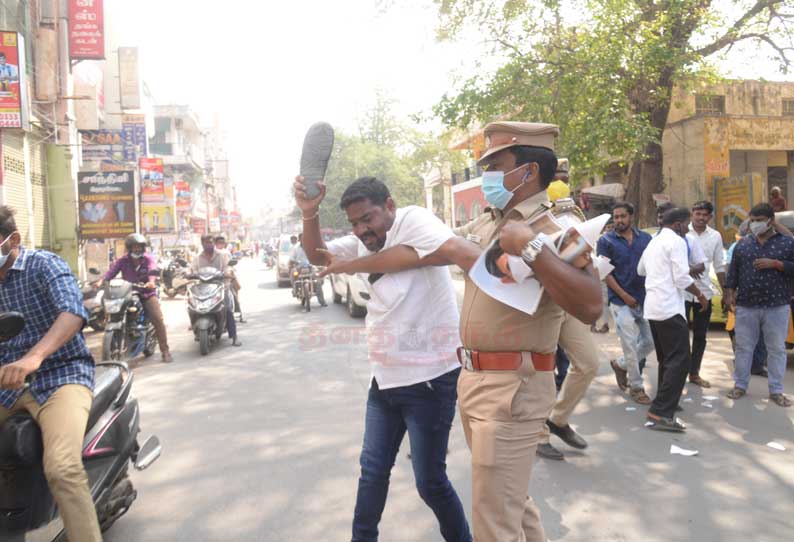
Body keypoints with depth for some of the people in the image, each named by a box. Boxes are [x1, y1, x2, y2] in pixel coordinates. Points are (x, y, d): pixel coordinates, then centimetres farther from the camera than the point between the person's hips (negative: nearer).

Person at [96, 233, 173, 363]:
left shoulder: (149, 258, -1)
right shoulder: (123, 260, 5)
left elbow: (153, 270, -21)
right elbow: (112, 270, -11)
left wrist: (151, 281, -44)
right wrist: (101, 280, -31)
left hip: (147, 293, -2)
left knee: (158, 319, -18)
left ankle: (165, 350, -10)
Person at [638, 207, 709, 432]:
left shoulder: (653, 242, 17)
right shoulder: (676, 241, -8)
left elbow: (640, 270, 31)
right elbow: (682, 278, -14)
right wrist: (700, 295, 1)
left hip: (652, 307, 9)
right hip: (670, 307, -9)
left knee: (666, 359, 19)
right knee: (680, 361, -9)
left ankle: (666, 403, 28)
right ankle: (660, 413, -15)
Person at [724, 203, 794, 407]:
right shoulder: (742, 244, 8)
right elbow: (733, 270, 9)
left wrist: (775, 264, -16)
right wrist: (729, 292, 0)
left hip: (777, 306, -2)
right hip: (746, 306, 2)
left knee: (776, 349, 5)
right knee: (743, 347, 8)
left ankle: (776, 391, 15)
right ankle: (740, 385, 19)